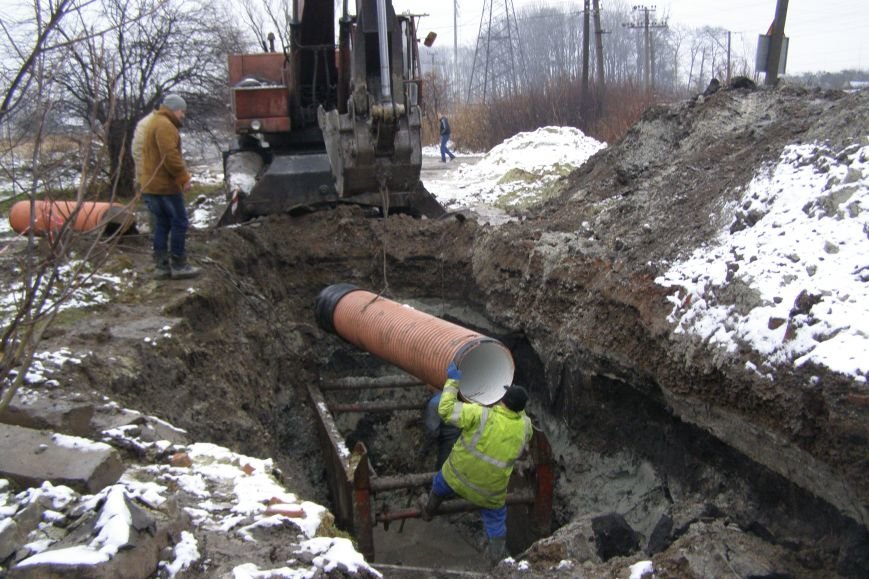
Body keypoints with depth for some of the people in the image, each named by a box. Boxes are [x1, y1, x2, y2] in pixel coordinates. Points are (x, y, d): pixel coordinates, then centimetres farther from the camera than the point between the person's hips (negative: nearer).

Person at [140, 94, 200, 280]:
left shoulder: (154, 123, 21)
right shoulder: (165, 125, -13)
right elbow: (170, 156, -24)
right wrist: (183, 177, -17)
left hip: (152, 185, 10)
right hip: (165, 185, -10)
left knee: (162, 224, 13)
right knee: (179, 223, -3)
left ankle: (161, 266, 15)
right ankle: (178, 266, 0)